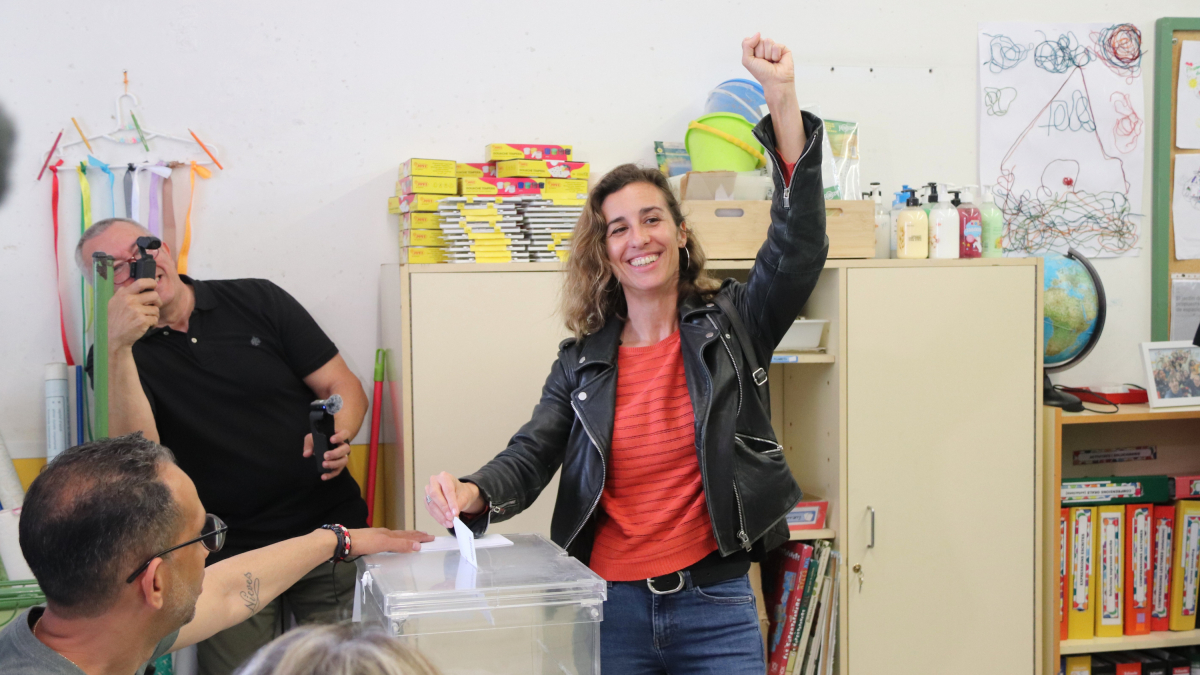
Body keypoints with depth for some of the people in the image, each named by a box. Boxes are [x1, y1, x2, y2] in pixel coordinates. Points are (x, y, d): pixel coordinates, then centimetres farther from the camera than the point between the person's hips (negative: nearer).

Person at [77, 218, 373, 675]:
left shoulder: (257, 301, 4)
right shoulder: (116, 356, 1)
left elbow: (343, 386, 4)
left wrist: (338, 436, -18)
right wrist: (118, 346, -26)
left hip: (328, 529, 1)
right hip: (228, 552, -1)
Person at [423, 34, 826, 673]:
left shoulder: (729, 325, 1)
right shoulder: (582, 363, 5)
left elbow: (799, 247, -12)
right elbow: (530, 459, 0)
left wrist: (782, 98, -20)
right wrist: (473, 494, -25)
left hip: (715, 604, -1)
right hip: (610, 607, 1)